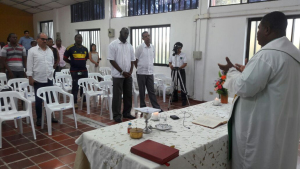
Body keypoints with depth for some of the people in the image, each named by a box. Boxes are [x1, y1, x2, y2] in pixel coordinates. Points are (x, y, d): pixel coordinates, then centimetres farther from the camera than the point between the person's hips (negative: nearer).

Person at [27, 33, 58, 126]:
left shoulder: (50, 50, 9)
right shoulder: (32, 50, -5)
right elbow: (29, 65, -6)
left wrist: (51, 73, 13)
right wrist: (30, 78, -10)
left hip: (49, 79, 4)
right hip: (38, 80, -4)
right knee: (39, 100, 5)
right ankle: (39, 118, 16)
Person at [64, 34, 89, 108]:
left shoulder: (85, 48, 9)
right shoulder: (70, 48, -4)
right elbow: (65, 58, 3)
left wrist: (81, 62, 10)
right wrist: (72, 63, 1)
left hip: (84, 70, 5)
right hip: (74, 71, -5)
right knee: (75, 86, -1)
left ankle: (84, 101, 23)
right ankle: (74, 102, 8)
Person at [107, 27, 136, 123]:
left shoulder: (129, 46, 12)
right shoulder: (113, 44, -5)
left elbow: (132, 60, 13)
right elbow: (111, 60, -10)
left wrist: (130, 71, -3)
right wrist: (122, 72, -13)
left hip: (128, 75, 6)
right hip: (118, 75, -5)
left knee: (128, 95, 10)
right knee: (117, 96, 0)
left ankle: (126, 113, 23)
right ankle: (117, 115, 9)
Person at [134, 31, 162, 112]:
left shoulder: (153, 47, 6)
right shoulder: (139, 47, -8)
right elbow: (135, 60, -1)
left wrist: (149, 67, 14)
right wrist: (140, 68, 7)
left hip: (150, 73, 4)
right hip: (141, 73, -4)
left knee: (152, 91, 7)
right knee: (142, 91, 6)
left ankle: (157, 107, 10)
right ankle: (143, 107, 17)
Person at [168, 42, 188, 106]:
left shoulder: (183, 55, -3)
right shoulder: (172, 55, 9)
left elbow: (185, 64, -8)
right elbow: (170, 63, 12)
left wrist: (179, 67, -23)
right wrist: (172, 67, -9)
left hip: (181, 71, -4)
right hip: (174, 71, 4)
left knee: (183, 86, -6)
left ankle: (184, 100, -3)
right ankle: (175, 98, 23)